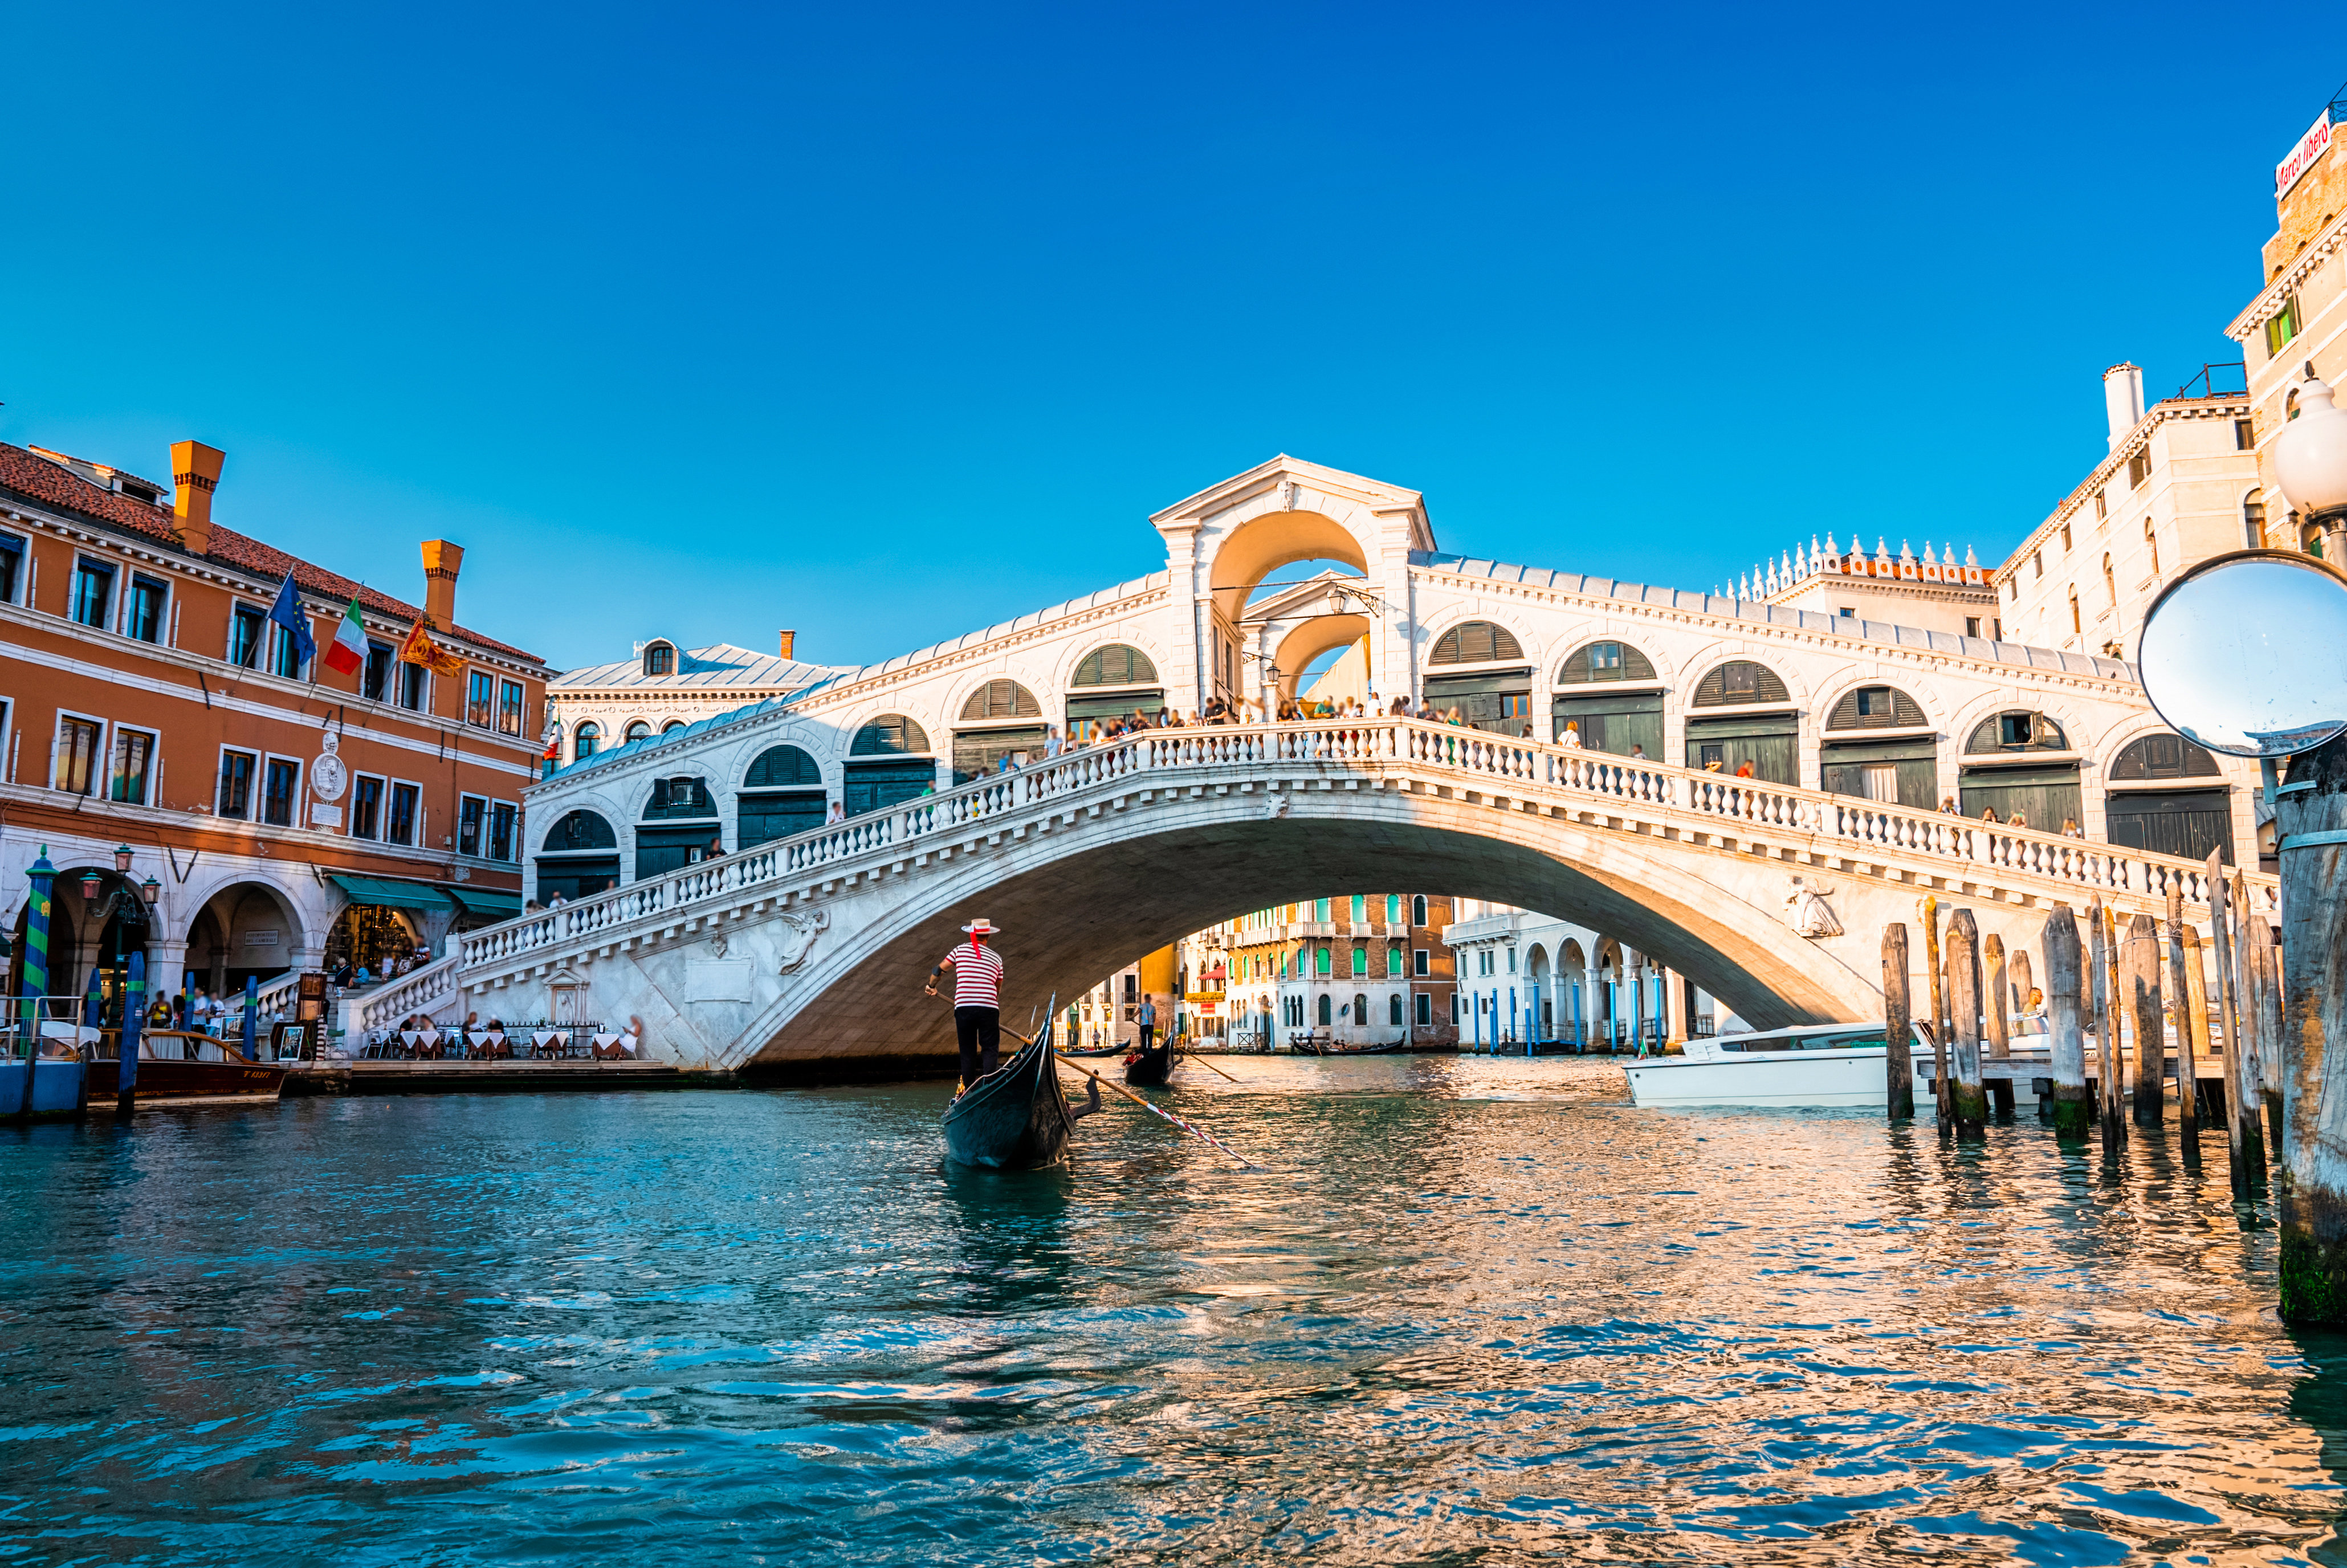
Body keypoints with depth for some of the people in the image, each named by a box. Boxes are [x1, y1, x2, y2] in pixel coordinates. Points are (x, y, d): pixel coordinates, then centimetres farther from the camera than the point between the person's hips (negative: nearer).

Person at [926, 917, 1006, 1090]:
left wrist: (931, 986, 35)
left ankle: (969, 1090, 8)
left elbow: (939, 970, 17)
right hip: (989, 1008, 0)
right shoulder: (997, 958, 15)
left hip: (963, 1006, 0)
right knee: (990, 1049, 4)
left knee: (967, 1052, 9)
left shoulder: (961, 950, 10)